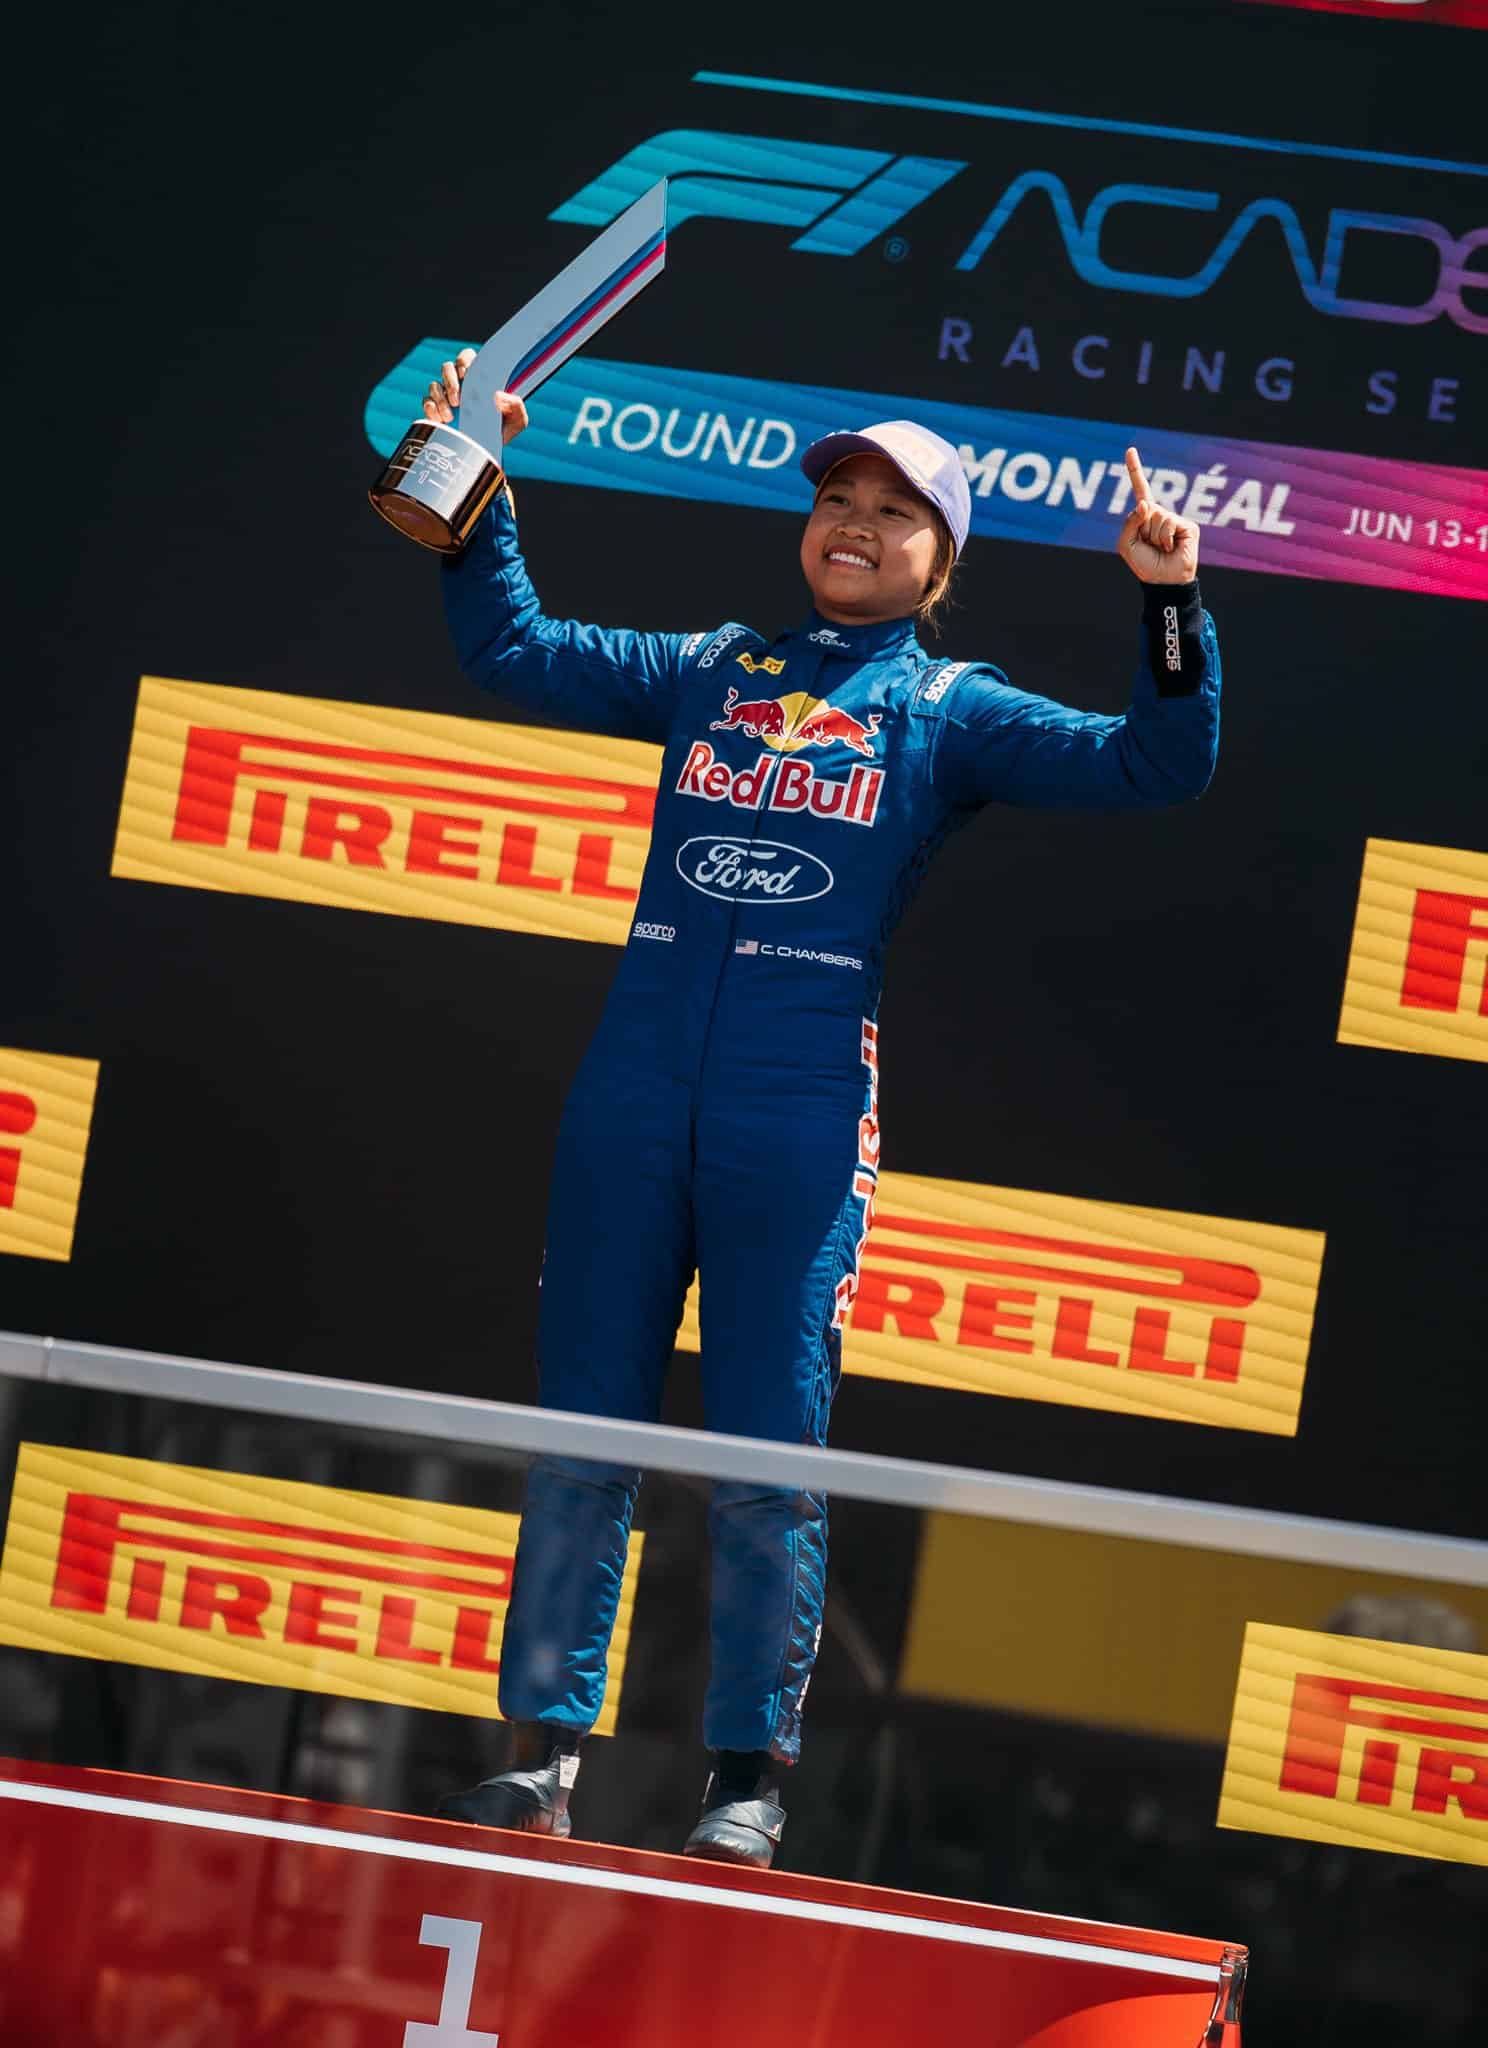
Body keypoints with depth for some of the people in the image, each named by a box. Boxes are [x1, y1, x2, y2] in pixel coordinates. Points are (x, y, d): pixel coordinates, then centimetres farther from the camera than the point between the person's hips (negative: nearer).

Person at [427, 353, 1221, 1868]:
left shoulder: (948, 714, 10)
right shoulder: (705, 673, 18)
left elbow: (1157, 765, 1)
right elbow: (511, 648, 24)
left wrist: (1169, 607, -13)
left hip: (802, 1114, -3)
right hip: (634, 1092, 3)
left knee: (764, 1453, -3)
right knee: (581, 1427, 2)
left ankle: (748, 1782, 3)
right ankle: (543, 1752, 7)